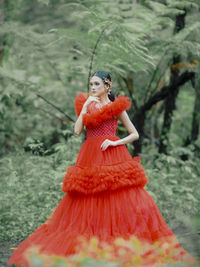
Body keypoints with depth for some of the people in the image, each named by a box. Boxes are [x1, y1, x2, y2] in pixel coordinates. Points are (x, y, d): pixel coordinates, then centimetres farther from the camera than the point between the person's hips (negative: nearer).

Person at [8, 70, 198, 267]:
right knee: (89, 206, 1)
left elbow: (135, 134, 6)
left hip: (112, 156, -3)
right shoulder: (86, 105, 15)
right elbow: (77, 131, 2)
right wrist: (85, 107, 0)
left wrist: (116, 142, -9)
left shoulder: (116, 107, 6)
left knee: (121, 203, -11)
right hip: (90, 158, 4)